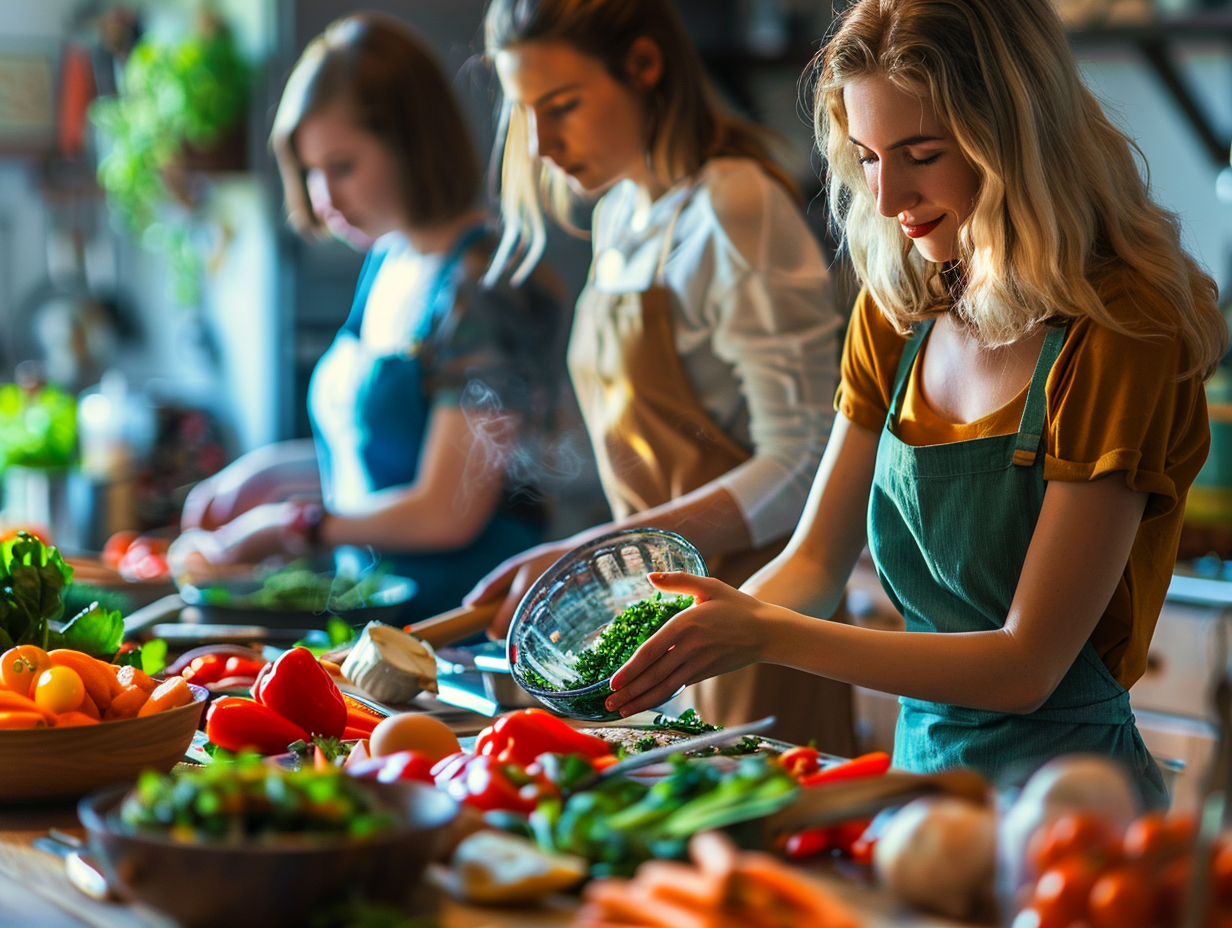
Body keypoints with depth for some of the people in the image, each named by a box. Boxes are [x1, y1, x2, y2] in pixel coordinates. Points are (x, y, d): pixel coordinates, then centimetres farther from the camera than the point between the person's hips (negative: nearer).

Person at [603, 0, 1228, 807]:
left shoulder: (1119, 337, -14)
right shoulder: (897, 315, 7)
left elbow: (1026, 666, -16)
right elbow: (817, 560, 11)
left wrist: (767, 636, -21)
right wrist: (694, 641, -8)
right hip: (919, 761, 6)